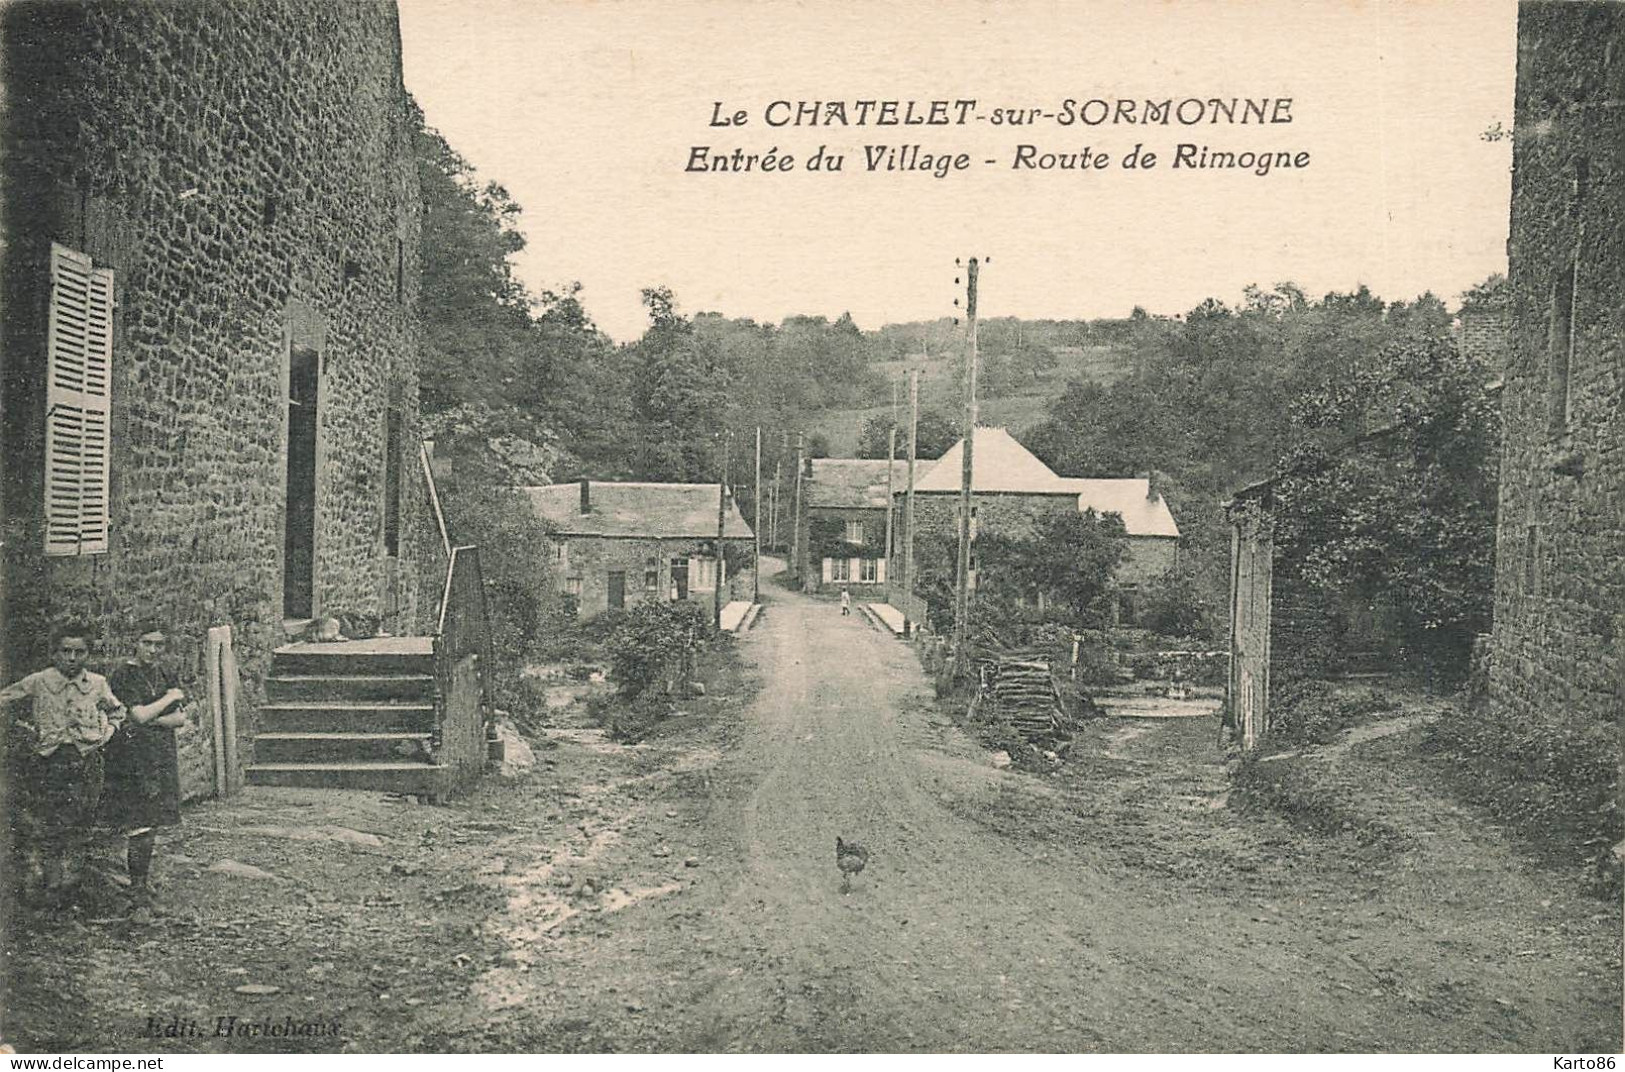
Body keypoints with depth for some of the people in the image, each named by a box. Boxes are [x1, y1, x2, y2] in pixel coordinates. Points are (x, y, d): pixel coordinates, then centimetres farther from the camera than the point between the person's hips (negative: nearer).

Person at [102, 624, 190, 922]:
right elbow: (139, 715, -15)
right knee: (139, 827, -9)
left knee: (151, 824, 6)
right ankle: (139, 899, -5)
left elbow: (180, 719, 6)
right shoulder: (123, 676, -5)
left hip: (161, 757, 6)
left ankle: (140, 887, 16)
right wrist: (170, 698, -5)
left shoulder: (165, 676, 13)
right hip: (131, 756, -6)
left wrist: (151, 719, -10)